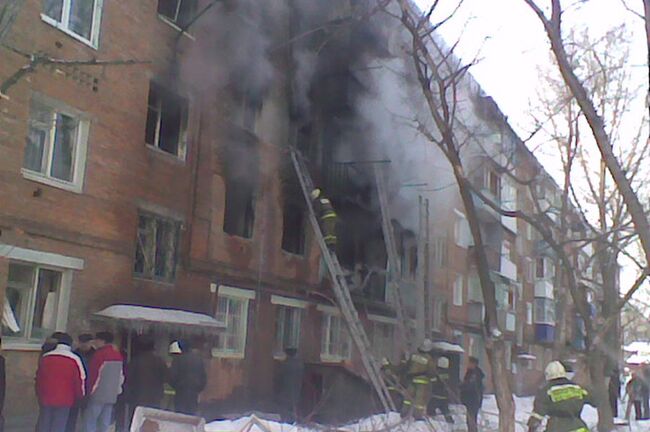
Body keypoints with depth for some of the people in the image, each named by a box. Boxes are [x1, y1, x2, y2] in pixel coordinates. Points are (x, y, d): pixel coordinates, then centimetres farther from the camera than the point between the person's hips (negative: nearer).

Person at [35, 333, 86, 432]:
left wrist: (39, 394, 23)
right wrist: (79, 397, 9)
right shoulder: (74, 360, -7)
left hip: (45, 398, 3)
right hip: (64, 400, -3)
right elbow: (80, 380, -5)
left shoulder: (45, 357, 4)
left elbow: (38, 377, 12)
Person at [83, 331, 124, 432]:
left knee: (89, 421, -2)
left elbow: (93, 374, -9)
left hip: (98, 394, -7)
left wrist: (89, 390, -1)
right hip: (112, 396, 7)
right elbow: (121, 376, 14)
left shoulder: (100, 354, -10)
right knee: (104, 424, 9)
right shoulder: (119, 356, 11)